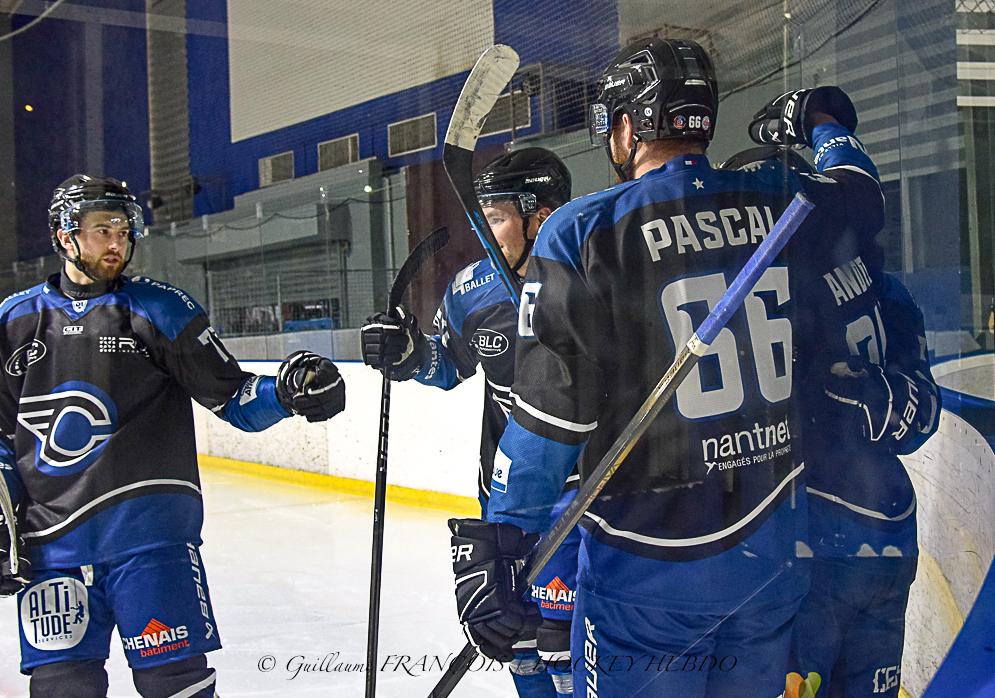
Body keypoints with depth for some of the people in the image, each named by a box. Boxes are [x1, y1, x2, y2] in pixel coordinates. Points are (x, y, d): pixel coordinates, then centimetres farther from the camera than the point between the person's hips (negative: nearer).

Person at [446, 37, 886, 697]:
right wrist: (823, 121, 41)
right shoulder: (776, 204, 0)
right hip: (773, 550, 5)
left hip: (648, 567, -5)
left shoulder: (581, 232, -12)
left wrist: (497, 539, -7)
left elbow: (550, 411, -14)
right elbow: (862, 192, 23)